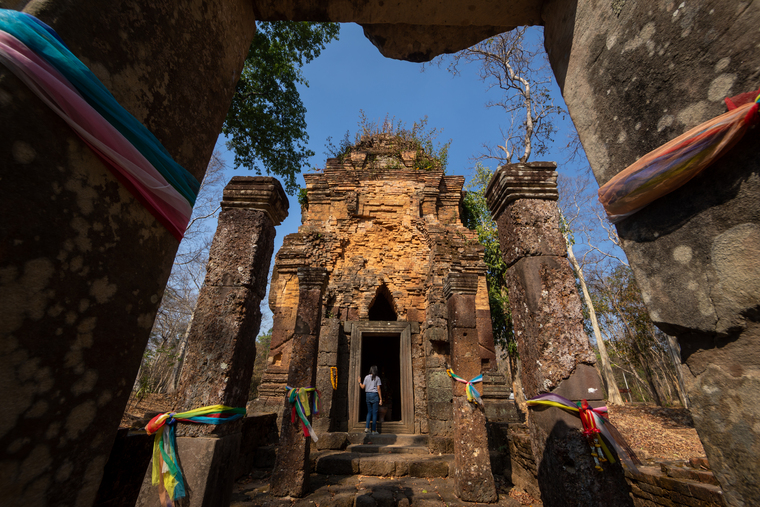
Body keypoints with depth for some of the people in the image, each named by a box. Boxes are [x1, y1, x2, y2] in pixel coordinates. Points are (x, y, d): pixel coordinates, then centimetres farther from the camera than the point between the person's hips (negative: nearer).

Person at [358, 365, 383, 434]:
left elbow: (363, 387, 4)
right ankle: (374, 430, 6)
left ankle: (367, 428, 7)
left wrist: (359, 382, 23)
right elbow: (378, 388, -6)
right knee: (374, 413, 4)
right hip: (374, 395, -3)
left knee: (369, 412, 15)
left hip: (368, 394, 3)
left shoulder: (366, 377, 4)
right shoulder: (377, 378, -1)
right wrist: (381, 399, -3)